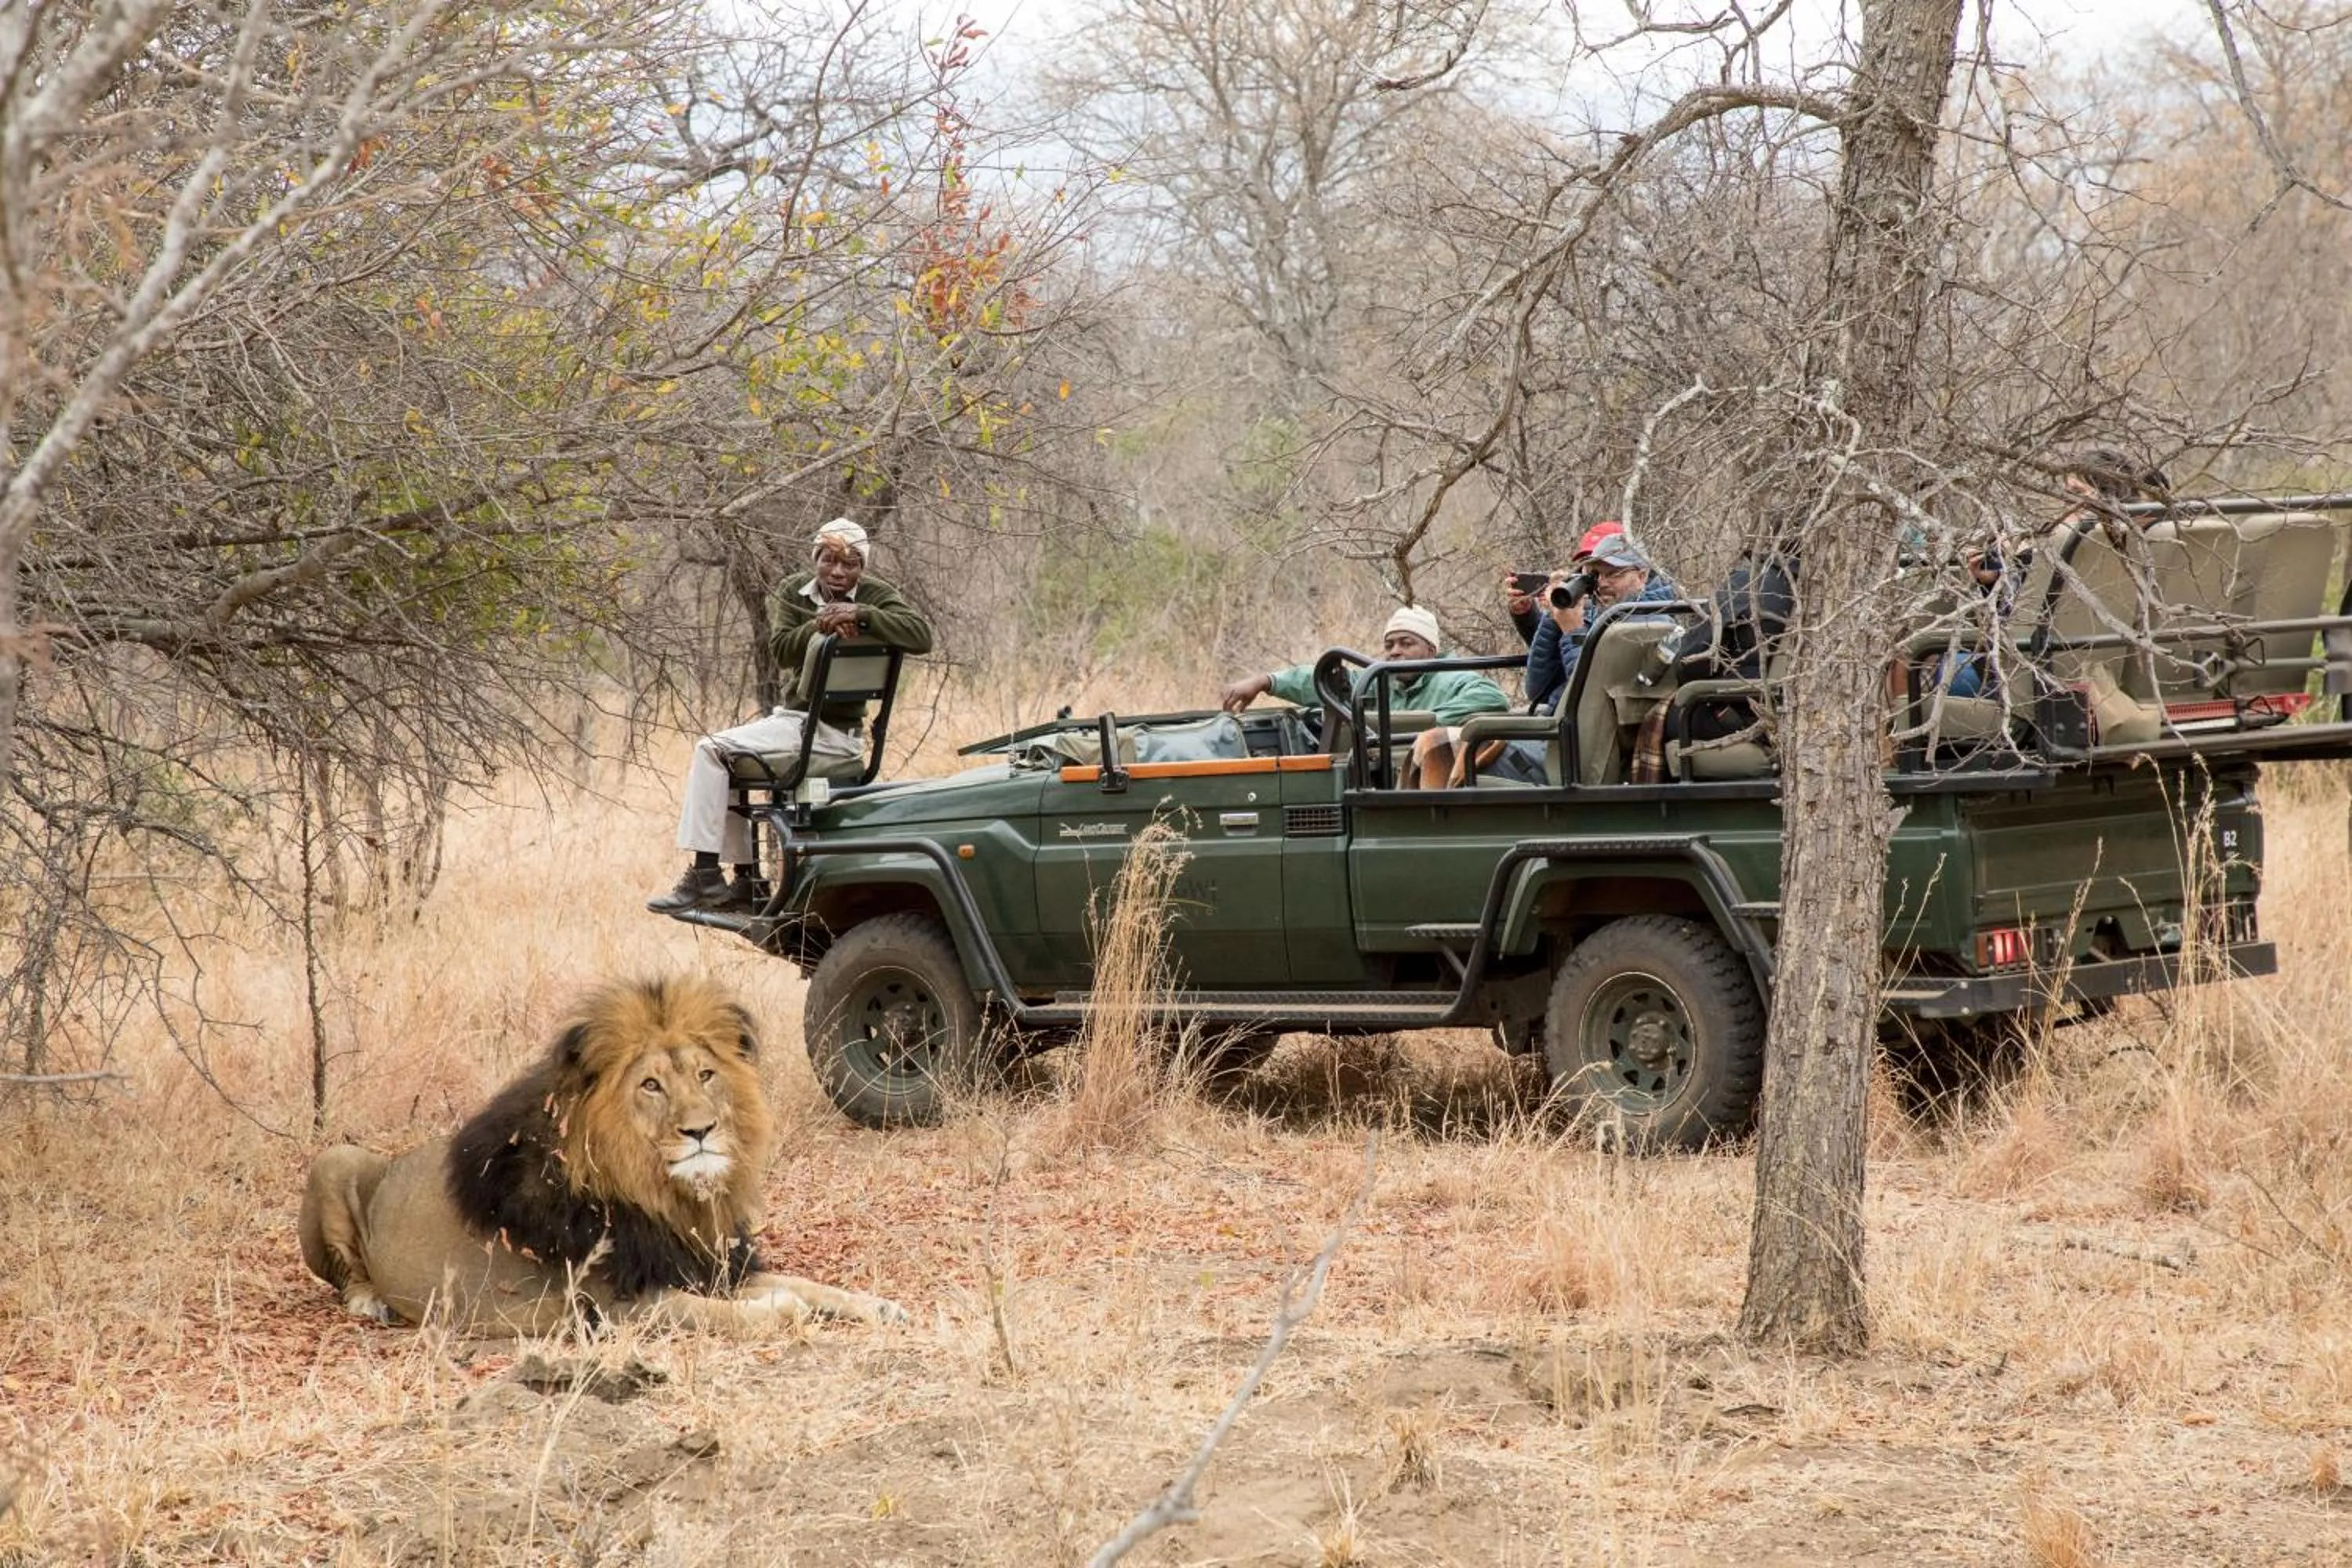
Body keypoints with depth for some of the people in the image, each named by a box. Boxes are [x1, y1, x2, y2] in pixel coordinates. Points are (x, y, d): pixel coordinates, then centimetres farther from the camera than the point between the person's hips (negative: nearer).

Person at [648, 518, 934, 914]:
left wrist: (860, 614, -31)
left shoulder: (876, 596, -7)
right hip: (796, 715, 7)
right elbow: (781, 649, -9)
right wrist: (821, 625, -25)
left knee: (711, 750, -17)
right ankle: (745, 879, 8)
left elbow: (922, 636, -25)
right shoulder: (793, 593, 7)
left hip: (835, 732, -7)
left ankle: (705, 875, -19)